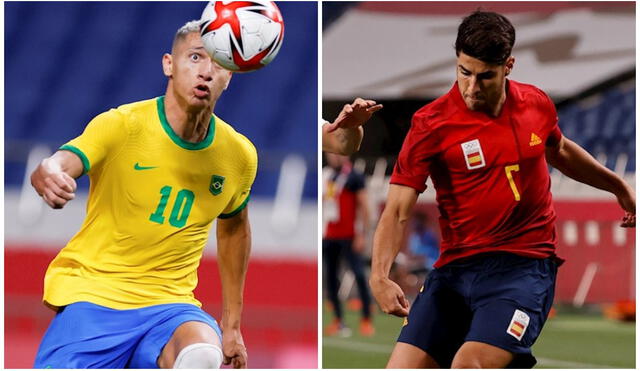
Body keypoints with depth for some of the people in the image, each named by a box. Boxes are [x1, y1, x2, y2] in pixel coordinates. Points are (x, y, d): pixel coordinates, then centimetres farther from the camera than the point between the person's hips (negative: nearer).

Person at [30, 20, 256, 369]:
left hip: (170, 302, 1)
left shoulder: (239, 154, 3)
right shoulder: (122, 124, -10)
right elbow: (55, 166, -27)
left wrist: (232, 326, 23)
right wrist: (48, 176, -53)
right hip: (91, 293, -1)